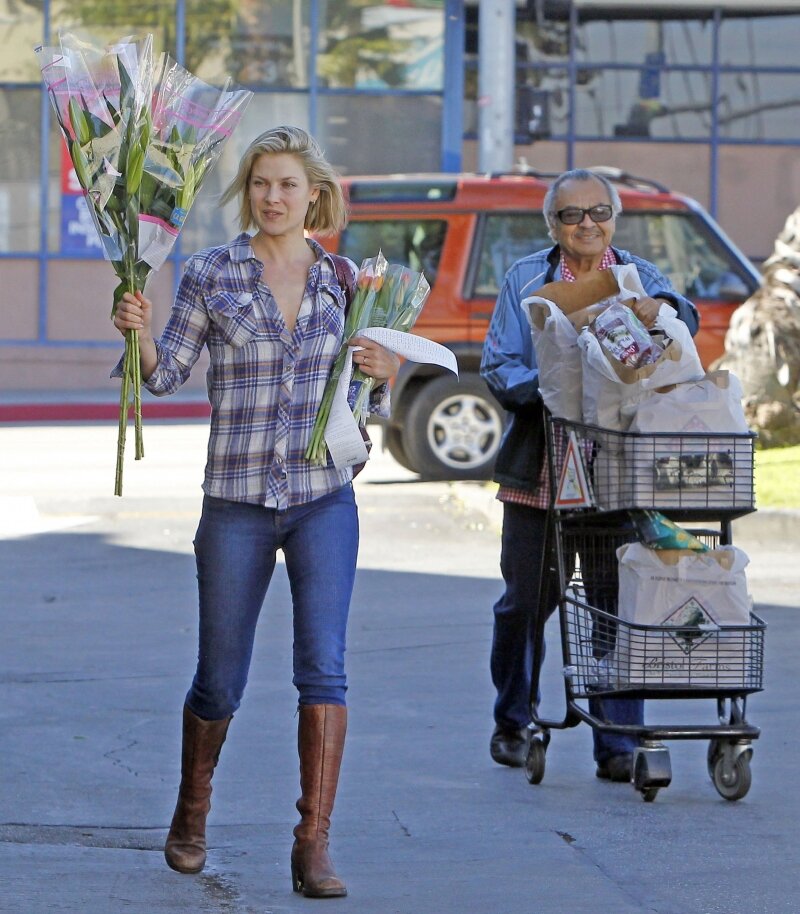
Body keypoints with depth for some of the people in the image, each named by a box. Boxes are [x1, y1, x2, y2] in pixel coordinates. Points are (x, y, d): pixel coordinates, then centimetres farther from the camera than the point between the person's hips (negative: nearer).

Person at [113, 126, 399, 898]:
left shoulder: (342, 281, 6)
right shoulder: (211, 274, 0)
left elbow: (364, 401, 14)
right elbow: (166, 374, 0)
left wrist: (384, 375, -8)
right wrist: (141, 334, -20)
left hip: (323, 497, 1)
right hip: (236, 500, -1)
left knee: (322, 665, -14)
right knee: (219, 681, 7)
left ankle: (313, 846, -11)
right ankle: (191, 815, 33)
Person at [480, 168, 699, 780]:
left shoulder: (640, 278, 9)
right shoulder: (526, 280, 9)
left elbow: (683, 319, -11)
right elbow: (498, 367, 2)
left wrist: (662, 308, -34)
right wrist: (545, 390, -17)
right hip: (538, 471, 0)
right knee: (525, 600, 6)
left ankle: (618, 744, 0)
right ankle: (512, 723, 27)